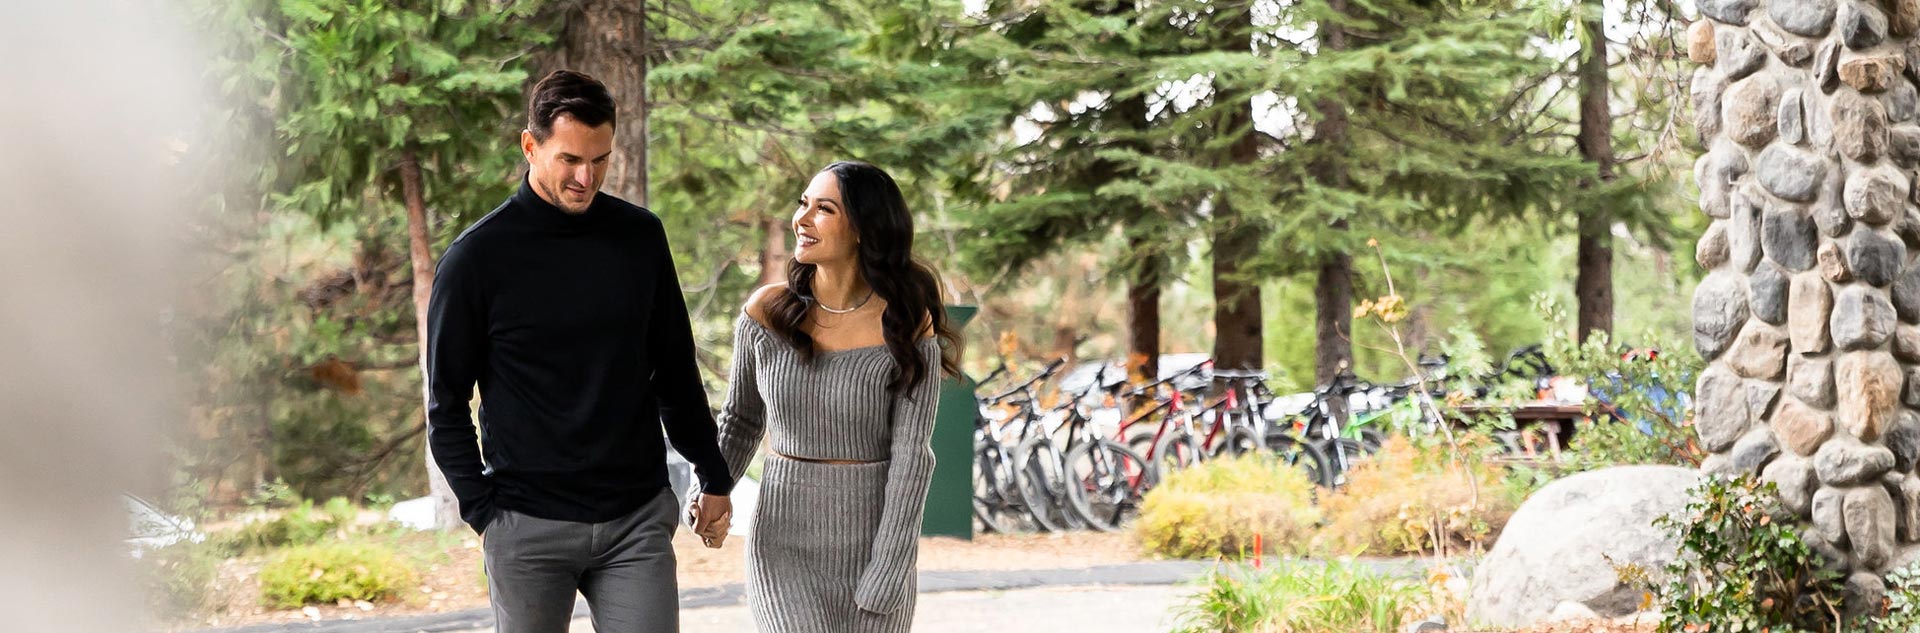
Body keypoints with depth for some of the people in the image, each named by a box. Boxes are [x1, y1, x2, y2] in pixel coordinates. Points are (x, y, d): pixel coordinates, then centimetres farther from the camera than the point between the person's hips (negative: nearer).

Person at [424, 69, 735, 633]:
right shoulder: (476, 258, -4)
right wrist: (483, 511, -7)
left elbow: (675, 371, 16)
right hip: (529, 529, -2)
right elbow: (447, 405, 0)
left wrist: (713, 476, 17)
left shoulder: (640, 237, 5)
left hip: (638, 521, 2)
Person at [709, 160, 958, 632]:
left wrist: (888, 574, -16)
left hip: (875, 547, 0)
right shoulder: (767, 311, -5)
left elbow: (911, 456, -12)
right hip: (786, 547, 1)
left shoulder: (908, 327, -10)